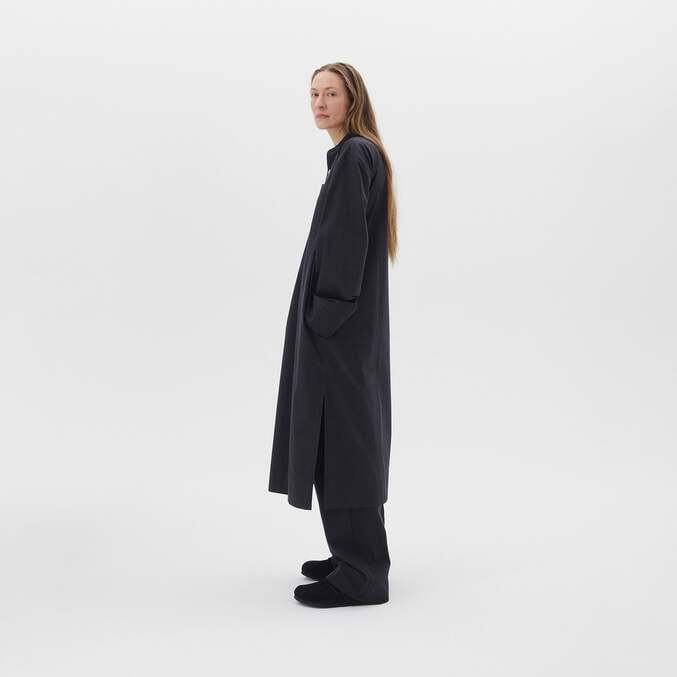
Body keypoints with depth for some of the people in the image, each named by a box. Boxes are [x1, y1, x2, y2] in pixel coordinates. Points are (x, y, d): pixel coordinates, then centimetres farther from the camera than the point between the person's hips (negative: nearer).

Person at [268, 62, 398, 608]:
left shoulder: (352, 156, -13)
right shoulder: (363, 154, 18)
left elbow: (346, 242, -20)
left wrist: (326, 314, -20)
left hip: (340, 319, -10)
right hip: (353, 316, 10)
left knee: (343, 437, -6)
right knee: (348, 435, 14)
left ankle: (360, 575, 2)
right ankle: (357, 555, 23)